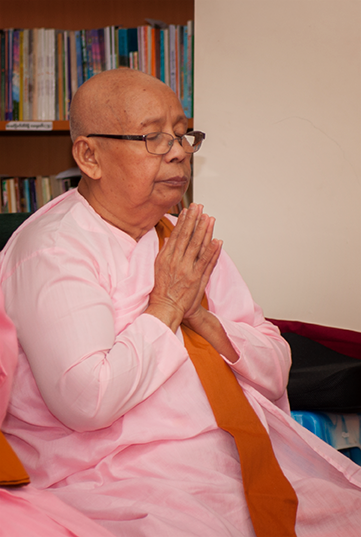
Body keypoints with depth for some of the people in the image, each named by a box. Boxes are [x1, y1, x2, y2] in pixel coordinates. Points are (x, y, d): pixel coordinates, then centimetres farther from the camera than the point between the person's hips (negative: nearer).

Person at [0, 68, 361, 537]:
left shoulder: (187, 241, 13)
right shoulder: (54, 250, -9)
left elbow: (275, 374, 11)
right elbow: (85, 401, -23)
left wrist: (202, 319, -7)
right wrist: (166, 307, -11)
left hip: (244, 446, 6)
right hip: (121, 474, -5)